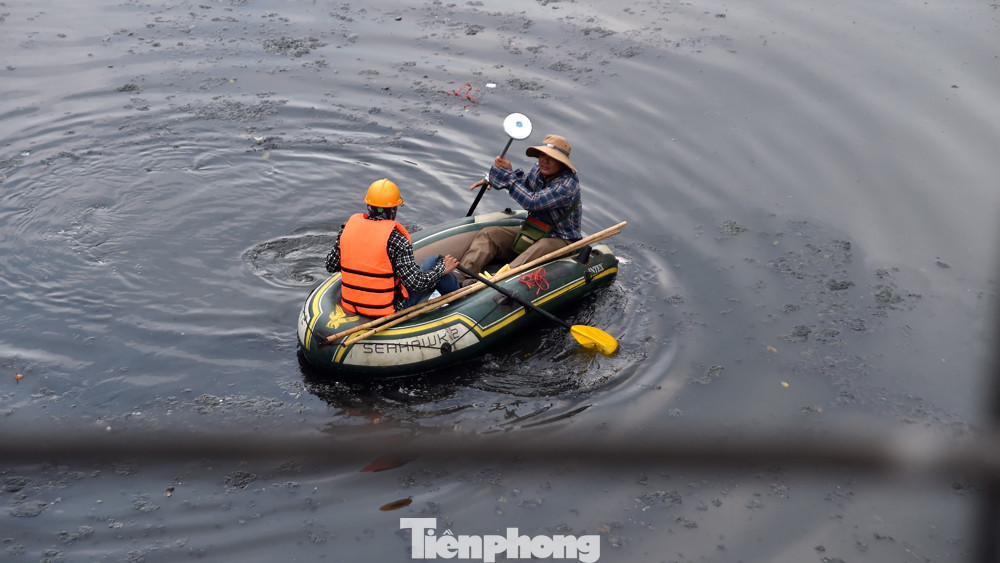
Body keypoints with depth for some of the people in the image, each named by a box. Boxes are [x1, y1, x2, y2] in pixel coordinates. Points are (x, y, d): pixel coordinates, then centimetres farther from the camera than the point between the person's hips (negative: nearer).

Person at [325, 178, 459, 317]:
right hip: (389, 309, -6)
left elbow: (331, 266, 4)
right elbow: (416, 283, -19)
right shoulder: (395, 239, -21)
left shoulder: (348, 227, -6)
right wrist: (443, 268, -4)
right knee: (433, 262, 11)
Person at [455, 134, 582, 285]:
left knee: (541, 248, -41)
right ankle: (461, 276, -29)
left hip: (561, 241, -8)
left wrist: (509, 174, -22)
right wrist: (491, 180, 10)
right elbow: (523, 181, 25)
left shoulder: (568, 184, -24)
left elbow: (532, 202, -31)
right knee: (489, 234, -7)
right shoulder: (539, 169, 1)